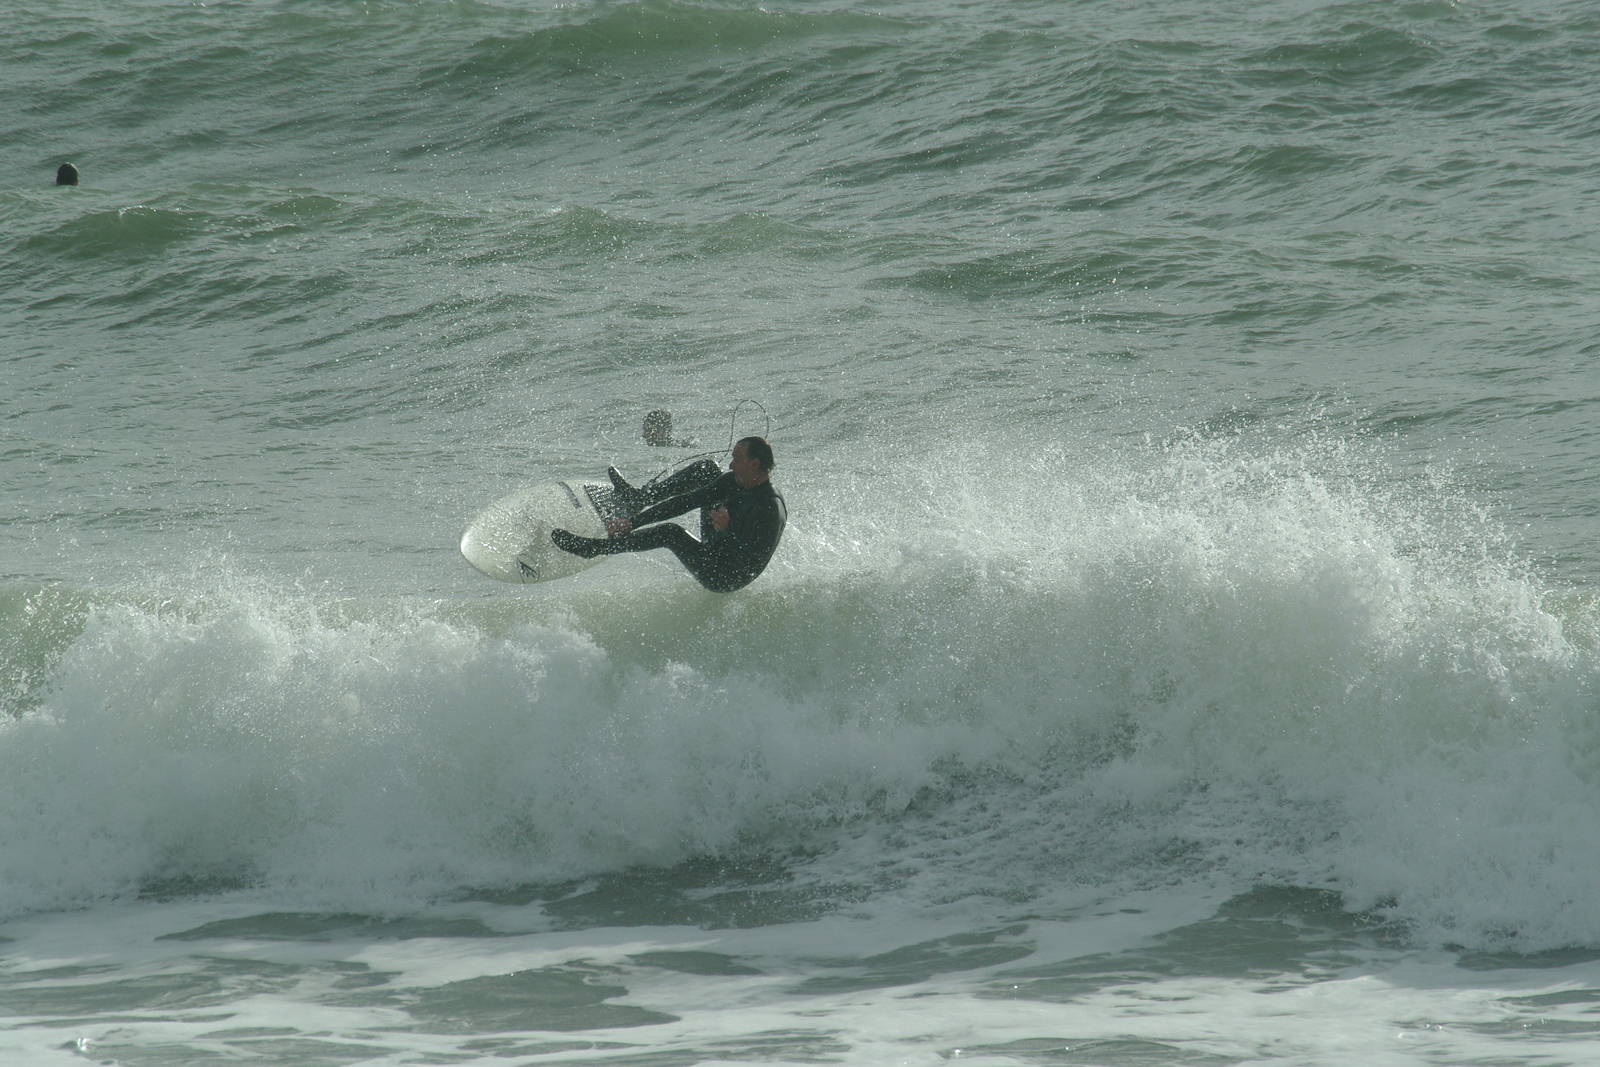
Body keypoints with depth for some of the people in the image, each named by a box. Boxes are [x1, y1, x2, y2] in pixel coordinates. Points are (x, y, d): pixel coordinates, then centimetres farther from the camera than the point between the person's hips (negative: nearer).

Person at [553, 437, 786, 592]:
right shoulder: (733, 483, -3)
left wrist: (727, 532, -44)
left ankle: (594, 548, -10)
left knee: (671, 533, -24)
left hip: (727, 579, -9)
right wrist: (633, 523, -6)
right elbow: (685, 502, -2)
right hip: (715, 555, 9)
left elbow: (752, 564, -32)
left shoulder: (770, 509, -29)